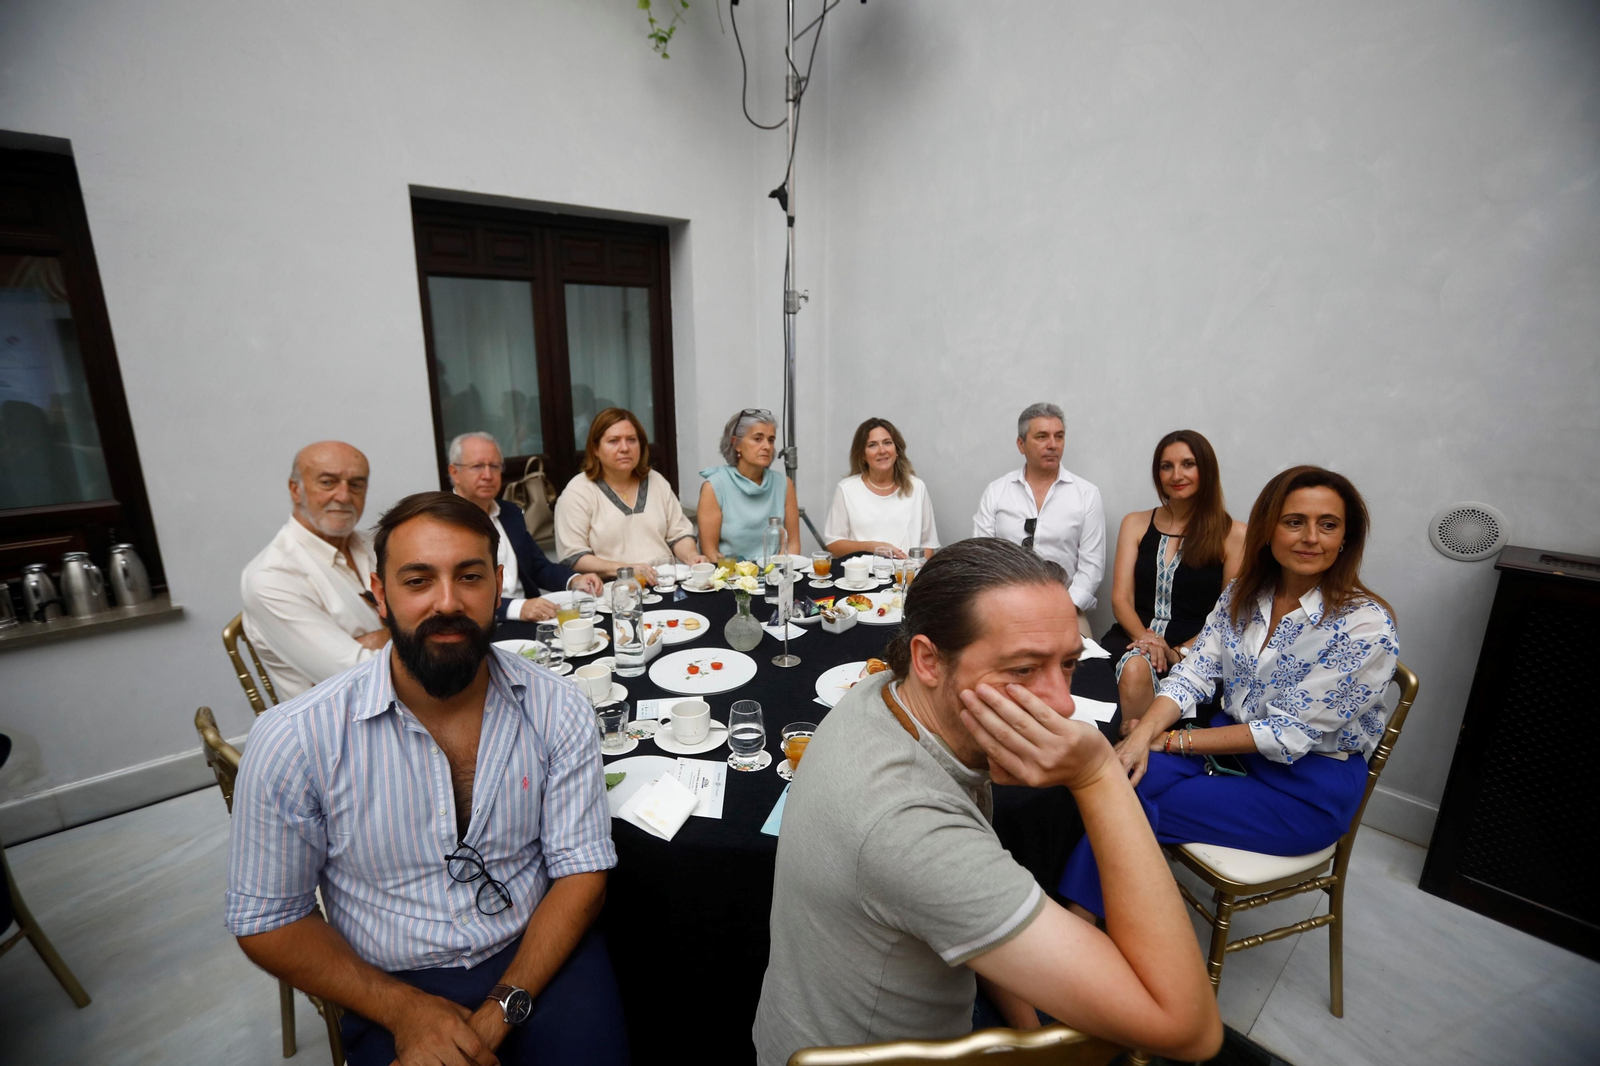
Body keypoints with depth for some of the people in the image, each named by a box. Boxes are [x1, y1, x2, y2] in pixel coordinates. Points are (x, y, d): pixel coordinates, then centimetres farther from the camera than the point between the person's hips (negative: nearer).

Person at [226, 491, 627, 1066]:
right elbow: (267, 920, -4)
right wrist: (404, 1010, -13)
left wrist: (498, 1012, -17)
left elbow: (581, 869, -7)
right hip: (393, 988, 0)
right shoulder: (293, 740, -13)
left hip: (538, 957, 1)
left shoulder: (558, 710, -11)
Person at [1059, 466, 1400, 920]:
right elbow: (1194, 673, -4)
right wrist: (1142, 735, -23)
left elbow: (1290, 734, -19)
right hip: (1232, 742, 5)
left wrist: (1173, 740, -18)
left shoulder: (1365, 625, -17)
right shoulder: (1242, 594, 0)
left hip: (1310, 785, -4)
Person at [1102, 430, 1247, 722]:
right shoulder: (1136, 524, 13)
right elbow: (1121, 598, 6)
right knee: (1134, 669, -33)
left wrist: (1180, 652, -14)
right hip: (1135, 636, 2)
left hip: (1196, 648, -2)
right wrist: (1145, 637, -14)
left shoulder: (1234, 534, 6)